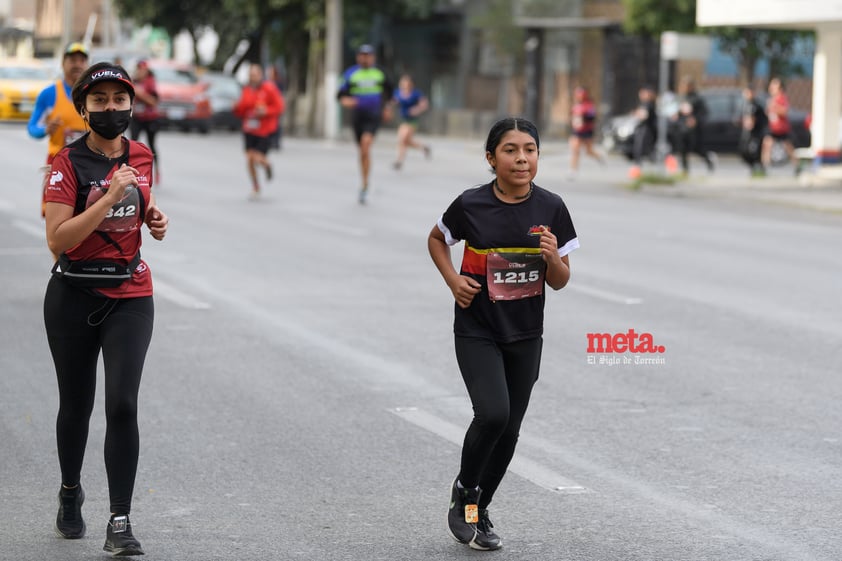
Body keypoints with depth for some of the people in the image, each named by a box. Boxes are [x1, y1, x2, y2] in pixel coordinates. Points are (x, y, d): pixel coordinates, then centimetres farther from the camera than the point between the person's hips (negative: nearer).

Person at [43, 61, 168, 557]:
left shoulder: (141, 157, 5)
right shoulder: (69, 164, -9)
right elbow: (57, 240, -19)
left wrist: (155, 219, 2)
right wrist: (109, 197, -24)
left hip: (131, 297, 2)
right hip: (75, 297, -2)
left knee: (123, 404, -11)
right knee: (76, 404, 11)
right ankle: (71, 493, 38)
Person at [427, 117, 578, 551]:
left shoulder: (551, 209, -6)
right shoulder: (470, 205, -11)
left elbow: (560, 282, 1)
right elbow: (436, 239, 10)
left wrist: (553, 257, -21)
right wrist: (453, 280, -6)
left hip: (525, 335, 3)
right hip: (477, 331, -3)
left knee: (509, 429, 9)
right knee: (493, 413, -21)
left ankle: (479, 510, 31)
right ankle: (464, 491, 6)